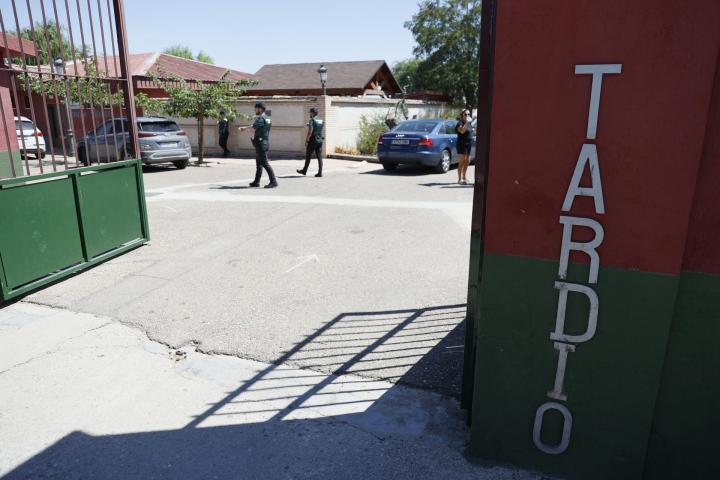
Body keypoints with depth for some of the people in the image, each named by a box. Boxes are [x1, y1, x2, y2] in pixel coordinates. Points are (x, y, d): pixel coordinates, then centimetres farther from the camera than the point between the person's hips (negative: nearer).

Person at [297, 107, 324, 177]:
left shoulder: (312, 120, -10)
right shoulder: (322, 121, 11)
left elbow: (310, 132, -17)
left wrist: (306, 141, -13)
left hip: (312, 141, -6)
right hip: (319, 141, 6)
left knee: (308, 156, 7)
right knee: (319, 157, 2)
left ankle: (304, 171, 19)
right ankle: (320, 172, -3)